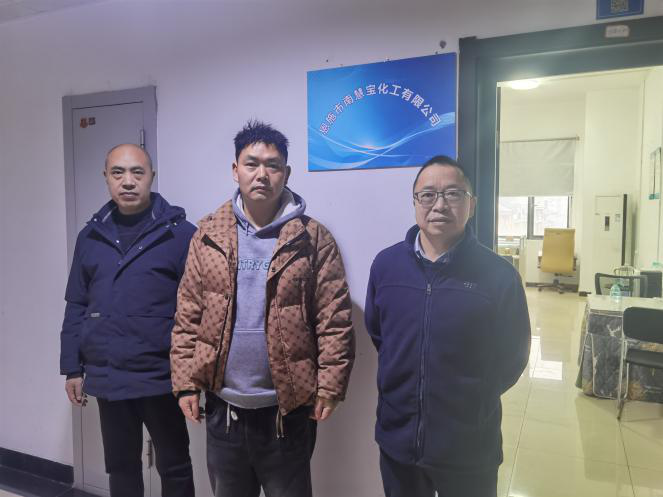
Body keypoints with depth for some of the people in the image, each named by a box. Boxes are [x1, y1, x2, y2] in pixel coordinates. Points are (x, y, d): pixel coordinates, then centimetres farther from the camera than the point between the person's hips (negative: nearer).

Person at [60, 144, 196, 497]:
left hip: (160, 377, -4)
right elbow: (76, 307, 10)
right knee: (120, 465, 21)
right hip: (106, 377, 4)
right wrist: (72, 368, 8)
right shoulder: (90, 236, 6)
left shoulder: (180, 233, -9)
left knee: (174, 466, 13)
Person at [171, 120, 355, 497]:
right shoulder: (209, 234, 1)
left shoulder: (314, 239, -8)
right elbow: (188, 316, 1)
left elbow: (335, 321, -9)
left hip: (287, 407, -2)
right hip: (222, 406, 3)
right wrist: (186, 381, -2)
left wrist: (330, 385, -14)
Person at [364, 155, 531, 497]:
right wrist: (400, 386, 6)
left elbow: (512, 357, -3)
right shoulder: (385, 264, -3)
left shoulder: (499, 275, -12)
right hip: (396, 437, 3)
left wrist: (472, 402, -2)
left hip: (469, 446, -2)